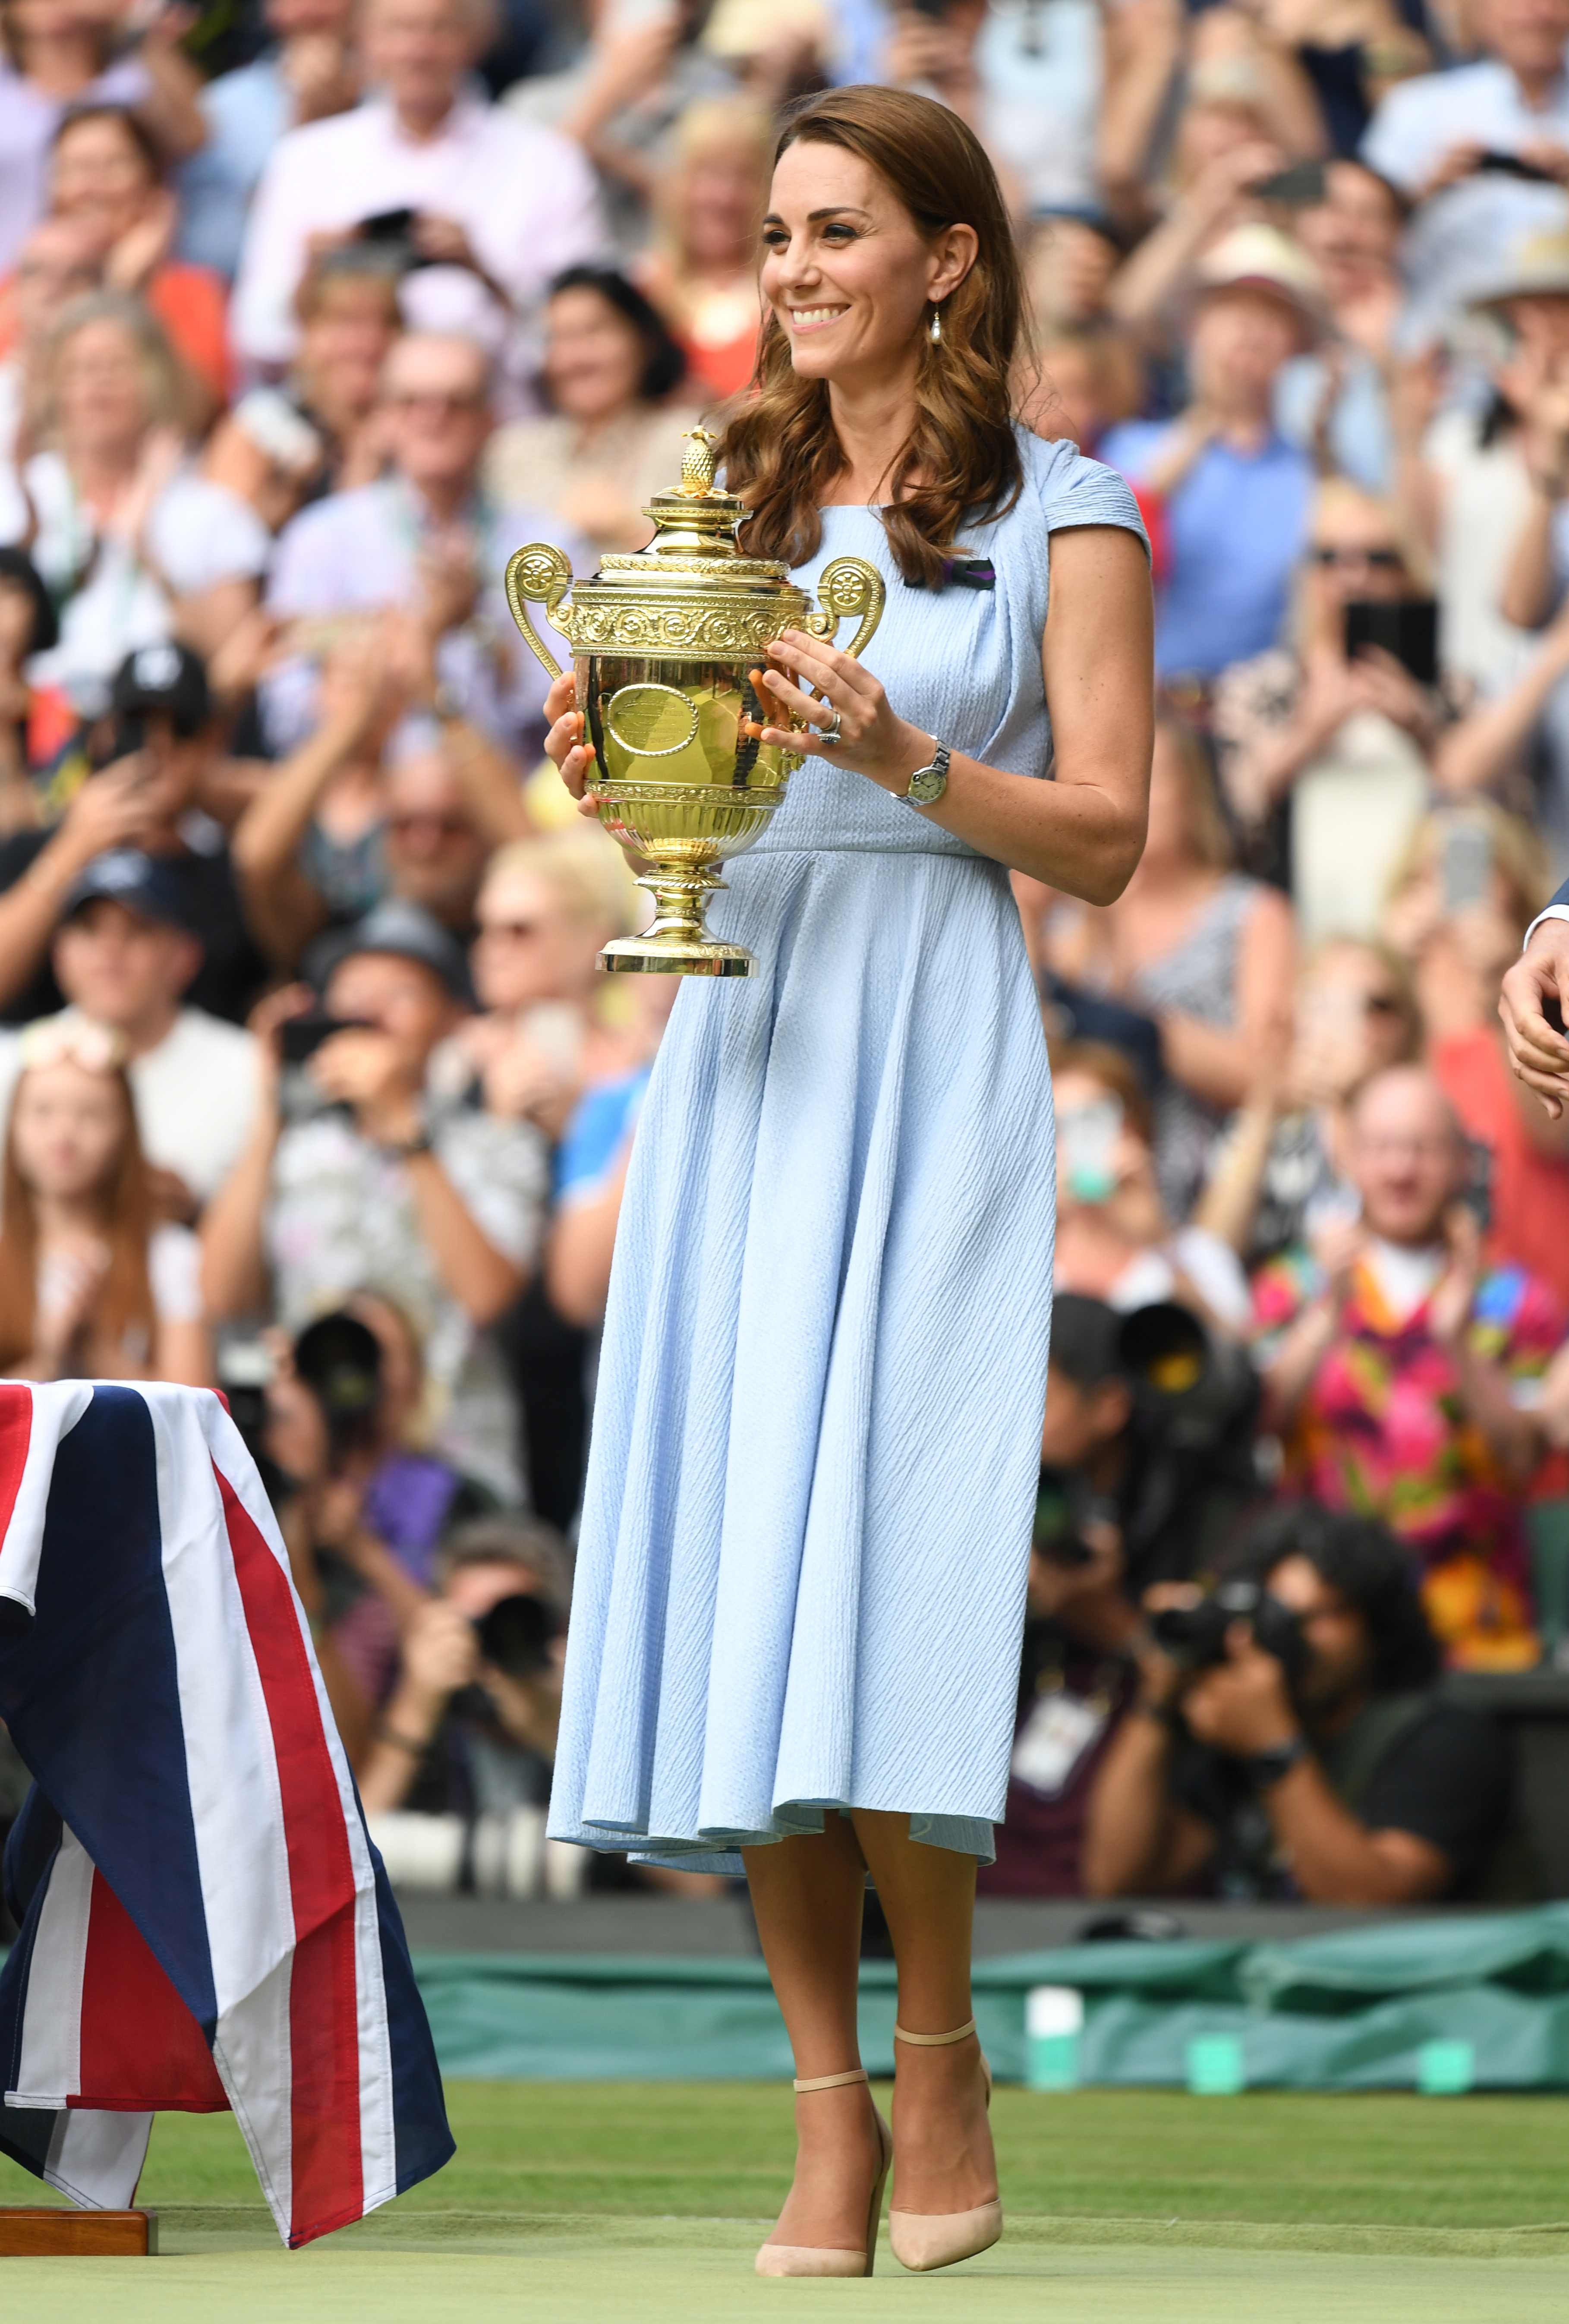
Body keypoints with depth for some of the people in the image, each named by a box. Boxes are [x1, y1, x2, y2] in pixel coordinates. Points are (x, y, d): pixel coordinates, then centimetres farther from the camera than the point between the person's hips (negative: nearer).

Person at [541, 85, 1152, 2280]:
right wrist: (617, 768, -2)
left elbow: (1106, 839, -3)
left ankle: (943, 2061, 3)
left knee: (874, 1559, -14)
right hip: (736, 1045, 5)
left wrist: (898, 753, -16)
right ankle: (830, 2111, 2)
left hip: (936, 1049, -5)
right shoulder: (746, 503, 16)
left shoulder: (1061, 516, 2)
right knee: (728, 1569, -2)